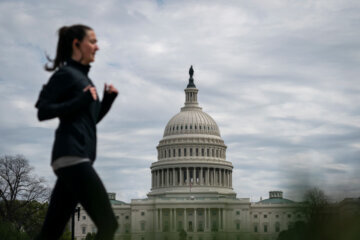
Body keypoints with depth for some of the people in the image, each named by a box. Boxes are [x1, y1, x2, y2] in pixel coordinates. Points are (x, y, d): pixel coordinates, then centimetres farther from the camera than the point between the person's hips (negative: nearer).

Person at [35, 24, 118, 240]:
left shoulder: (83, 76, 24)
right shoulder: (66, 74, -2)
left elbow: (92, 120, 29)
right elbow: (43, 111, -11)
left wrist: (108, 99, 14)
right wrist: (81, 100, -16)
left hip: (79, 159, 9)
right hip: (72, 157, -9)